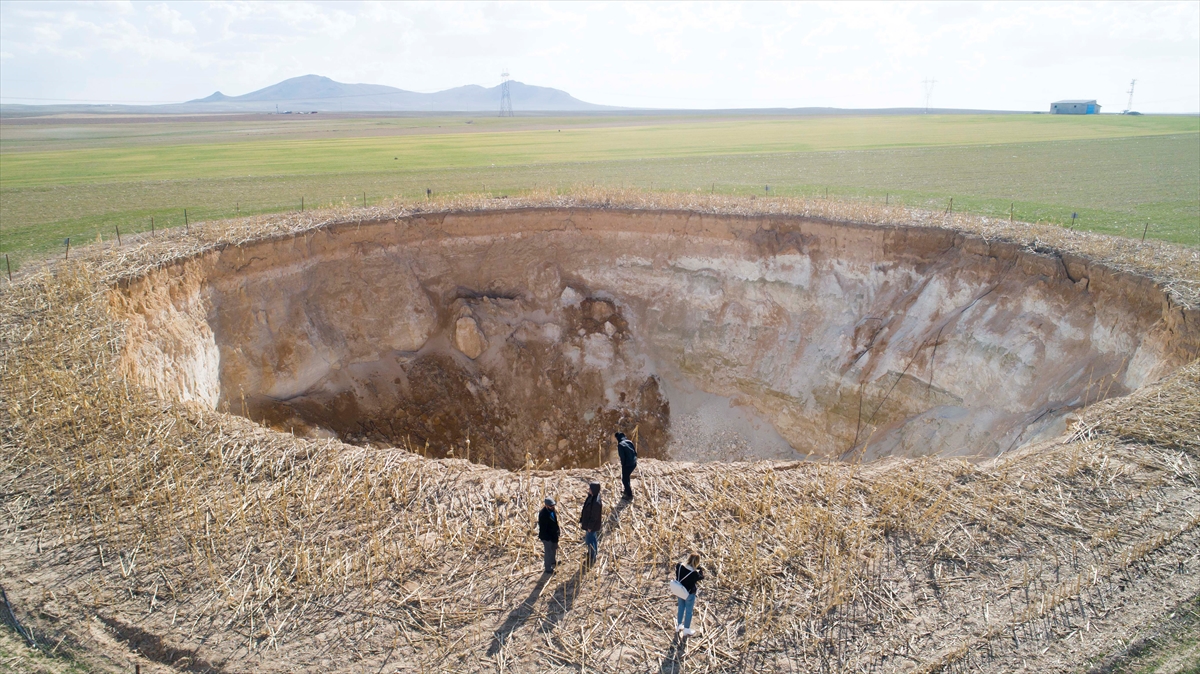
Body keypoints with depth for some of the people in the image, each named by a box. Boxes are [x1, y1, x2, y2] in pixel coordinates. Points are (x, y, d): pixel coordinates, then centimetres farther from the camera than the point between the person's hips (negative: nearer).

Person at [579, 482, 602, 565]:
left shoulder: (596, 502, -33)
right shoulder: (591, 497, -6)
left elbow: (595, 516, -25)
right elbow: (585, 509, 5)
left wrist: (590, 527, -16)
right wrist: (581, 521, 11)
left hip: (592, 525, -9)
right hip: (588, 522, 9)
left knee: (591, 540, 10)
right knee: (589, 539, 26)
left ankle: (592, 559, 29)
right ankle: (590, 553, 48)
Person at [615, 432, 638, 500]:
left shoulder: (620, 444, -12)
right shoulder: (630, 442, 8)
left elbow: (622, 456, -16)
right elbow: (635, 452, 9)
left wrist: (623, 465, -4)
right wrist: (634, 460, 14)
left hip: (627, 464, -7)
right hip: (634, 463, 7)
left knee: (624, 479, 8)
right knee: (627, 477, 29)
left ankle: (629, 495, 12)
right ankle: (627, 490, 41)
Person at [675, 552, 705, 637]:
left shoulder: (679, 566, -20)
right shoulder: (694, 573, -33)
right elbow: (701, 577, -13)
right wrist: (700, 569, -5)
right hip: (689, 594, -5)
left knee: (681, 608, 26)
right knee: (688, 611, 16)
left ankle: (679, 626, 43)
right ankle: (686, 630, 31)